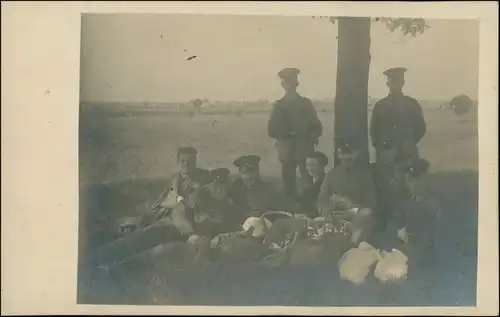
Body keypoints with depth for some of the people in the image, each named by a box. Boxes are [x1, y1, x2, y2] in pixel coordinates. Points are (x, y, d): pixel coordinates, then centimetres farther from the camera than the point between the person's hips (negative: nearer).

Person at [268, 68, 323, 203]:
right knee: (288, 184, -1)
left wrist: (308, 136, -11)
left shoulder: (306, 103, 8)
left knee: (309, 183, -7)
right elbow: (272, 130, -1)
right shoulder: (278, 105, 7)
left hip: (305, 149, 0)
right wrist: (289, 134, -12)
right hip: (286, 150, 0)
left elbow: (317, 128, 6)